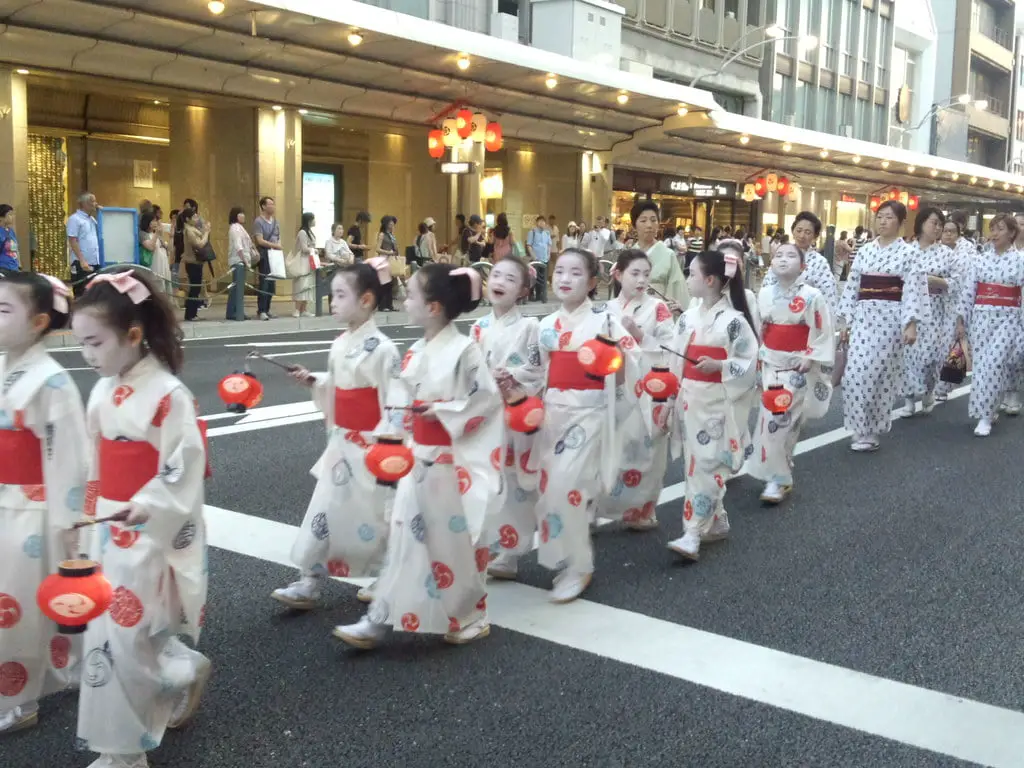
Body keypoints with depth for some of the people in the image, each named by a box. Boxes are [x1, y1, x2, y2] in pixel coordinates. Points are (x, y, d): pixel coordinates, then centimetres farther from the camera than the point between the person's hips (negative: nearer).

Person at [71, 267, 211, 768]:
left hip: (150, 535, -7)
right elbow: (97, 466, 14)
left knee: (126, 634, -7)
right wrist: (89, 522, 15)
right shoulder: (102, 392, 7)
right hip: (108, 531, 8)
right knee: (110, 632, 13)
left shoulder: (168, 395, -17)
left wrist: (147, 507, -32)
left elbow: (184, 471, -19)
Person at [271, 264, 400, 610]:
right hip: (342, 442, 7)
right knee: (327, 509, 9)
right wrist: (312, 381, 3)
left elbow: (393, 403, -18)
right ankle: (310, 580, 17)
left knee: (375, 514, 7)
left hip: (371, 445, -7)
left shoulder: (381, 349, -18)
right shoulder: (339, 345, 6)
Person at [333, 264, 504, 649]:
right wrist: (391, 436, 0)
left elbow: (488, 400, -17)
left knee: (455, 540, 6)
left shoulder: (464, 350, -15)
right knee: (406, 537, 9)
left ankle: (470, 616, 25)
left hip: (452, 461, -7)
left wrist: (443, 412, -20)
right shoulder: (415, 352, 7)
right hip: (419, 458, 7)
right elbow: (400, 398, 11)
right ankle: (381, 617, 13)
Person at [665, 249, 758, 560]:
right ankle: (716, 523, 26)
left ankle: (692, 535, -8)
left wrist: (719, 366, -23)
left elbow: (749, 363, -9)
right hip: (689, 399, 7)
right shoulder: (688, 317, 9)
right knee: (698, 465, 12)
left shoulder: (734, 320, -10)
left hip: (717, 403, -7)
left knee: (706, 466, -8)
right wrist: (672, 396, 12)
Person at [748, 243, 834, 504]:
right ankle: (780, 475, 23)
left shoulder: (812, 296, -12)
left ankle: (777, 478, 0)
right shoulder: (765, 294, 2)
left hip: (797, 367, -5)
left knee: (778, 419, -10)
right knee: (772, 419, 9)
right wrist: (758, 360, 11)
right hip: (770, 364, 5)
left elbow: (823, 333, -10)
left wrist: (809, 358, -15)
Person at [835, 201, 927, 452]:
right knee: (855, 373, -5)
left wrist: (911, 323, -17)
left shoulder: (907, 253, -1)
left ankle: (871, 431, 11)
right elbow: (851, 286, 10)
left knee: (881, 374, 0)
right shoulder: (865, 250, 10)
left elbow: (913, 290, -8)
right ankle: (861, 430, 7)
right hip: (863, 317, 4)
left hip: (890, 318, -3)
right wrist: (844, 320, 6)